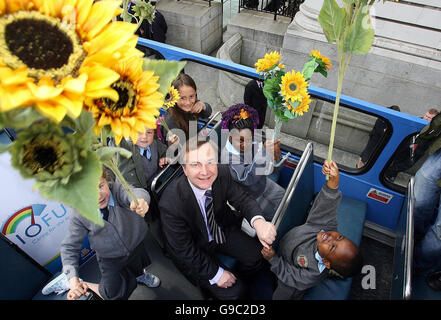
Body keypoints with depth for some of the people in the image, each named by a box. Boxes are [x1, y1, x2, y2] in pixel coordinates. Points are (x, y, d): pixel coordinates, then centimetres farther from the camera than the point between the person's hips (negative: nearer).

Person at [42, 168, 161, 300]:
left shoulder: (117, 188, -27)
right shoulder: (79, 215, -24)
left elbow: (133, 192, -48)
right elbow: (69, 247, -17)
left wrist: (140, 200, -73)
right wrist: (73, 279, -28)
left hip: (137, 246, 2)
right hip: (111, 259, -1)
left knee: (138, 270, 27)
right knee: (112, 295, 5)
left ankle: (140, 275, 65)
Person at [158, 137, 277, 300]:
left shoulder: (222, 173, -22)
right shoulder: (171, 203, -34)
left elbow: (243, 199, -13)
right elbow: (183, 250, -23)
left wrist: (258, 221, -36)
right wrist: (216, 273, -17)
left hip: (222, 230, 5)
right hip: (195, 248, -4)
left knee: (259, 255, -6)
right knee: (233, 292, -10)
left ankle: (246, 283, 27)